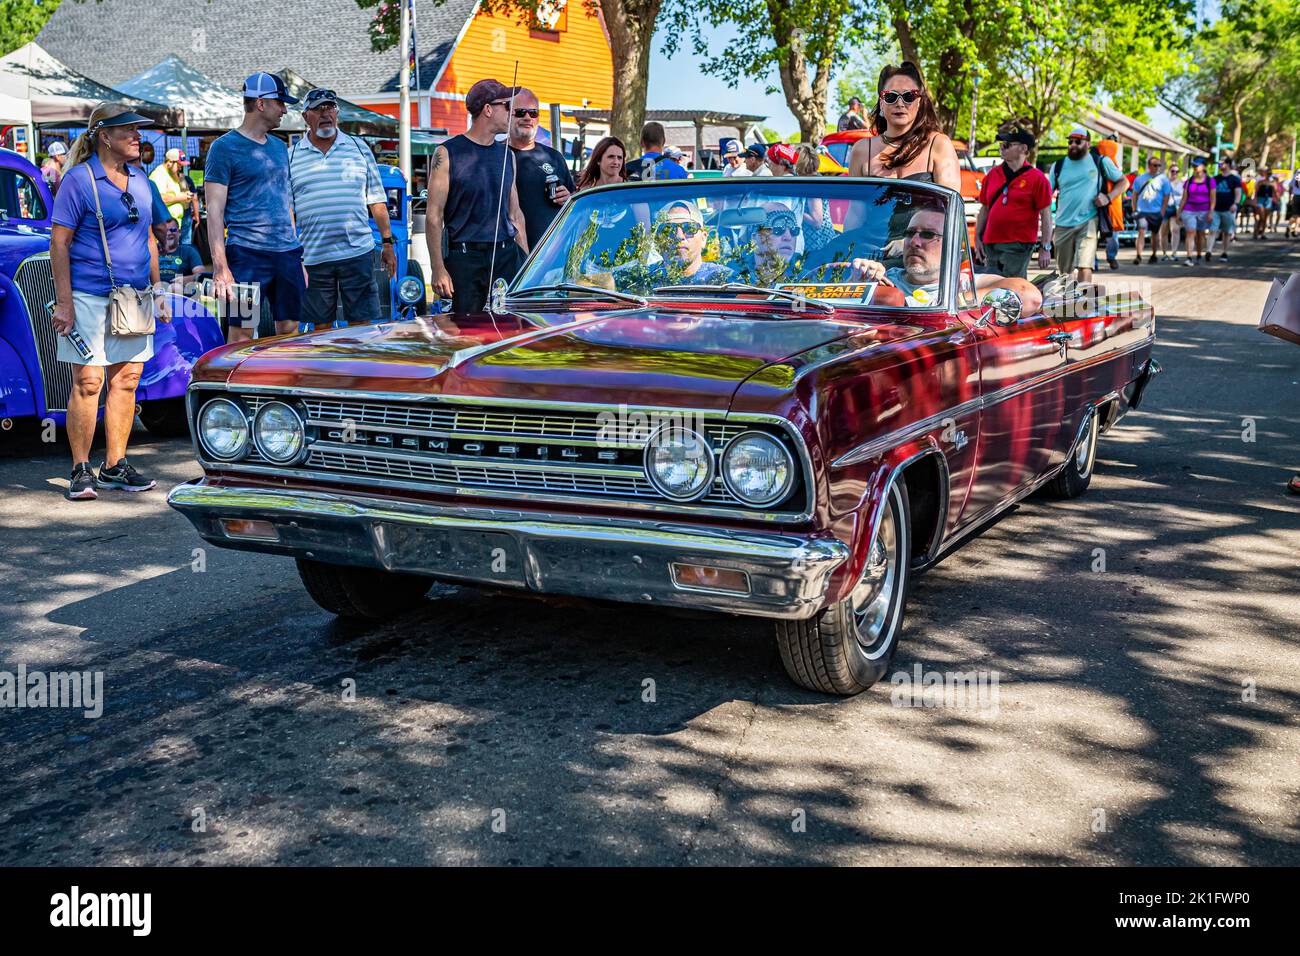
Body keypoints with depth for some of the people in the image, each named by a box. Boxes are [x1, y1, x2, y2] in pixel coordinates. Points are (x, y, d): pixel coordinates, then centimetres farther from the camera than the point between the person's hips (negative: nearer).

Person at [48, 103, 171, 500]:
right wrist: (64, 301, -13)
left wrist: (157, 289, 16)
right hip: (89, 296, -6)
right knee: (88, 382, -6)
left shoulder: (139, 180, 12)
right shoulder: (78, 179, -6)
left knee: (126, 380, 7)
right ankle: (81, 471, 3)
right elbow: (59, 243, -8)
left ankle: (115, 467, 16)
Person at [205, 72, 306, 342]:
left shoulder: (279, 147, 18)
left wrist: (297, 257, 18)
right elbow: (214, 210, -7)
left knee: (289, 330, 6)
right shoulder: (225, 147, -3)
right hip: (246, 254, -6)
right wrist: (220, 267, -15)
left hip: (286, 252, 6)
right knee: (241, 334, -5)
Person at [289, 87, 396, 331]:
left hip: (357, 253, 0)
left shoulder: (358, 148, 10)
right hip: (313, 258, 0)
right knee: (320, 328, 6)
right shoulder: (291, 156, 8)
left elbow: (377, 200, 11)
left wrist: (387, 242, 6)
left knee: (361, 324, 0)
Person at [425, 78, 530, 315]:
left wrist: (526, 261, 12)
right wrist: (438, 269, -12)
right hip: (464, 258, -4)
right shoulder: (448, 153, -2)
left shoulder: (507, 155, 14)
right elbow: (433, 216, -5)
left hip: (507, 256, 5)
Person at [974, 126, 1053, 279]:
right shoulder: (992, 174, 12)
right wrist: (977, 239, 11)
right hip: (991, 246, 6)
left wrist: (1045, 248, -9)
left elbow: (1046, 215, -4)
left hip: (1018, 247, -5)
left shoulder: (1036, 178, -2)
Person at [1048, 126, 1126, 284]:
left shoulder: (1100, 162, 6)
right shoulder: (1058, 166, 11)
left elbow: (1123, 182, 12)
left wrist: (1108, 197, -6)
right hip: (1063, 224, 3)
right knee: (1065, 270, 11)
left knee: (1084, 267, -18)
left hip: (1088, 222, -3)